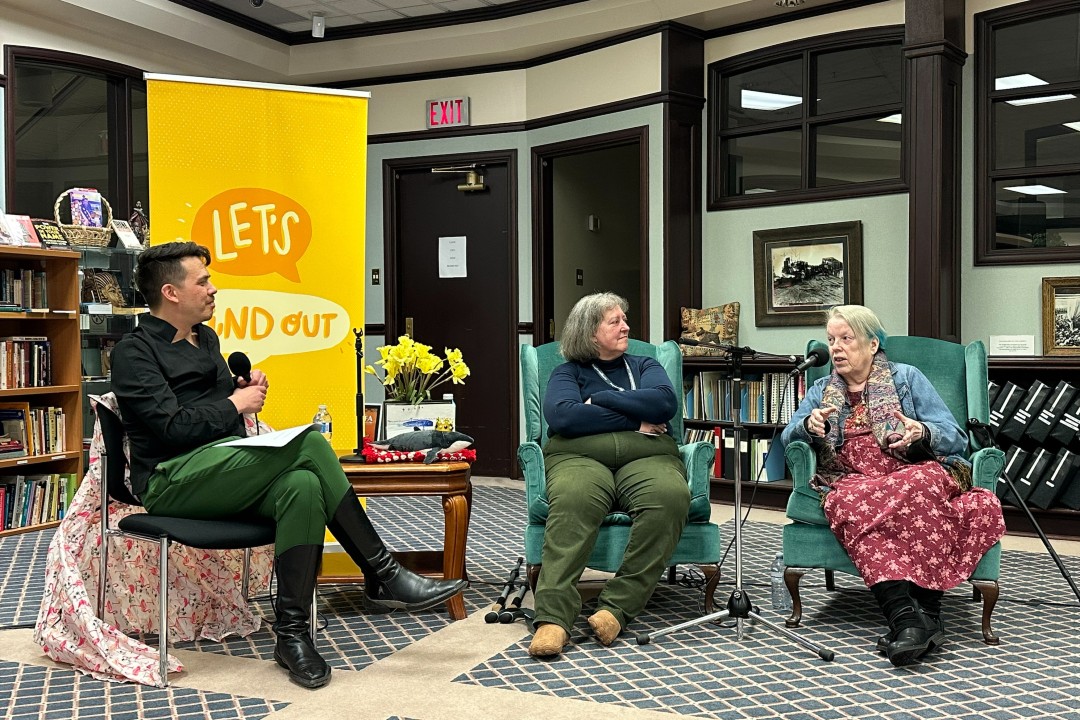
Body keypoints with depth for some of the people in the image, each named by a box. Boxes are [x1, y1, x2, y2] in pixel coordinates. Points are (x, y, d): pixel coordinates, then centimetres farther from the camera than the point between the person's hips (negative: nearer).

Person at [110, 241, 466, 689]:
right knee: (306, 443, -29)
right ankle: (382, 575, -23)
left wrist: (243, 389, 9)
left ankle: (291, 634, -28)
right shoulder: (134, 352, -3)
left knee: (302, 486, -31)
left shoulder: (205, 339, 21)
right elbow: (173, 426, -15)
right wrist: (235, 405, -4)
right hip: (171, 481, -7)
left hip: (225, 476, 7)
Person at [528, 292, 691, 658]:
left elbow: (665, 402, 2)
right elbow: (561, 416, -4)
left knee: (671, 497, -35)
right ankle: (553, 618, -44)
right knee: (573, 502, -39)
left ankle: (617, 606, -33)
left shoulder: (645, 366, 26)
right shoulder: (568, 371, 19)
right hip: (580, 457, -1)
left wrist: (600, 400, 1)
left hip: (647, 457, 2)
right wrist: (634, 420, -1)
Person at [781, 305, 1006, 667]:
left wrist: (923, 433, -16)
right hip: (851, 480, 1)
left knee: (926, 480, -39)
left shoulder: (907, 378, 14)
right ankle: (905, 615, -48)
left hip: (915, 473, -1)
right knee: (851, 502, -37)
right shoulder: (821, 391, 23)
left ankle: (925, 608, -39)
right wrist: (809, 426, -13)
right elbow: (787, 438, 10)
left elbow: (956, 438, 7)